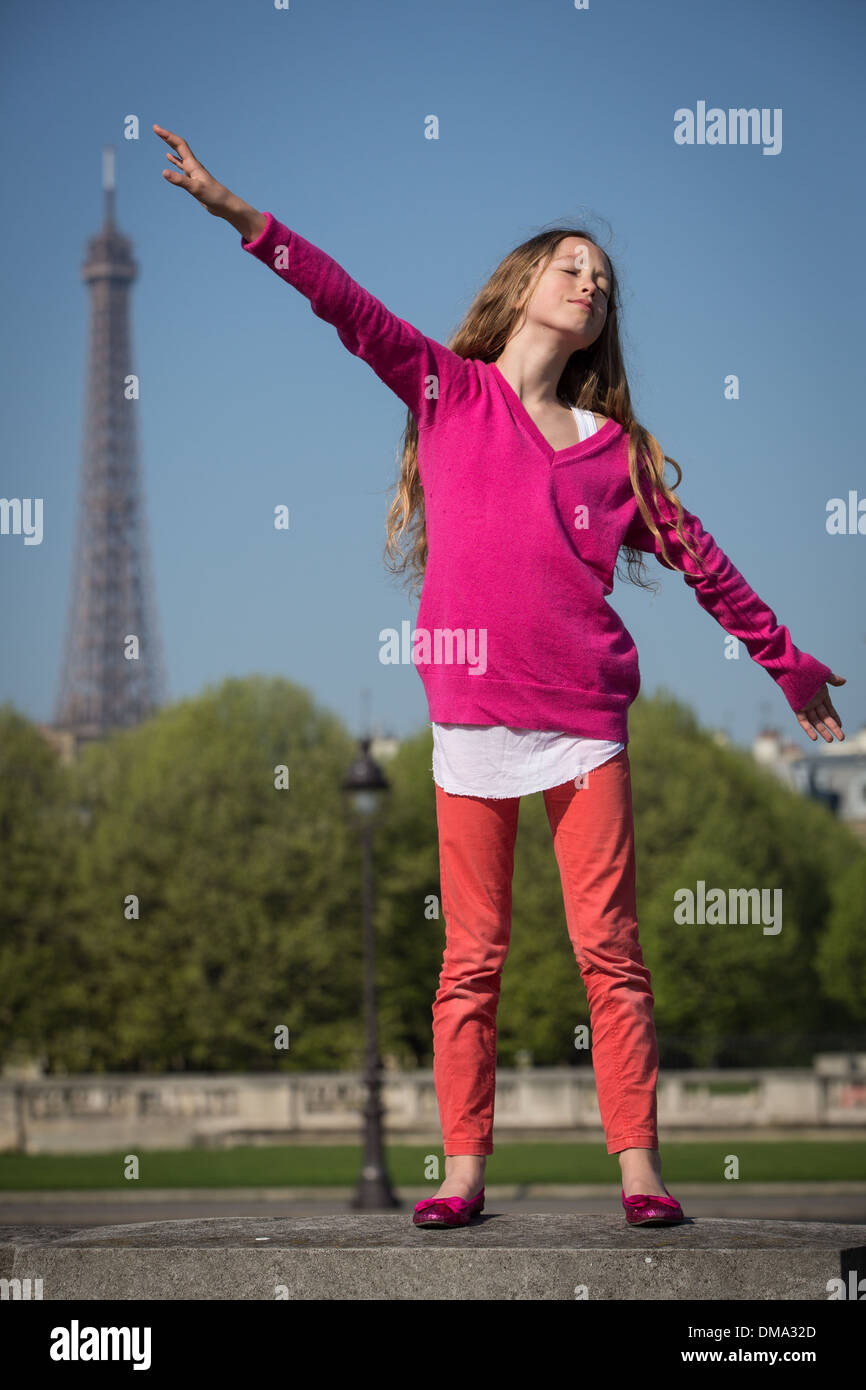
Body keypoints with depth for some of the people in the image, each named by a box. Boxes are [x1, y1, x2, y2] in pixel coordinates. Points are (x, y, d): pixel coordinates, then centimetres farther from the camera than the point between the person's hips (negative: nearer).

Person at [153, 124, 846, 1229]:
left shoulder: (615, 448, 13)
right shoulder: (447, 390, 9)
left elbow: (700, 562, 21)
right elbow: (349, 306, -2)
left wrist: (786, 662, 26)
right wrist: (239, 215, -13)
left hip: (583, 715, 1)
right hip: (472, 708, -1)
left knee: (609, 946, -1)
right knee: (473, 952, 2)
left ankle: (639, 1167, 2)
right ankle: (463, 1171, 5)